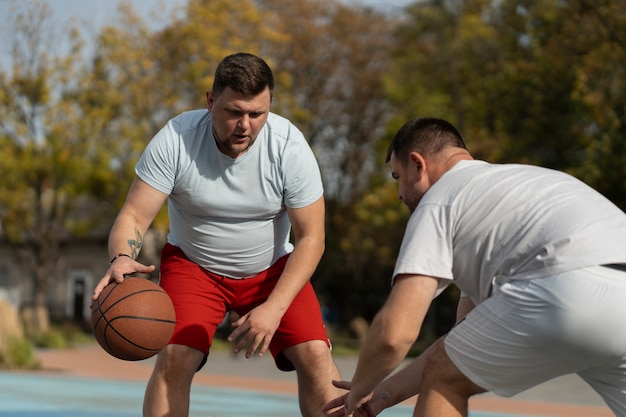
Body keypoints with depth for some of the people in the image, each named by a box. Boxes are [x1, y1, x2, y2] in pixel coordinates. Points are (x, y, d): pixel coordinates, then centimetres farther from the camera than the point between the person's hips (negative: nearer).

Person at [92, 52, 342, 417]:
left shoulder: (289, 145, -22)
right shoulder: (175, 140, -23)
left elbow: (310, 238, -17)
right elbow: (134, 216, -21)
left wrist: (274, 308, -28)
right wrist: (122, 259, -45)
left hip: (272, 268, 1)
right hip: (193, 264, -1)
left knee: (315, 354, -16)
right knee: (174, 358, -21)